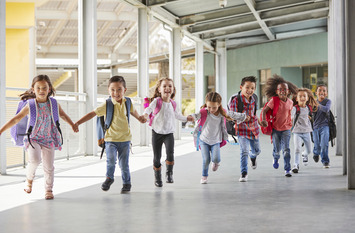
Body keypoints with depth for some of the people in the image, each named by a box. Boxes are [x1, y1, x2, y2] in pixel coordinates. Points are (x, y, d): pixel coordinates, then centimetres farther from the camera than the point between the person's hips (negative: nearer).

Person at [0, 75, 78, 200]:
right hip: (33, 138, -2)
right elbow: (16, 119, -6)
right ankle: (29, 178, 7)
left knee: (49, 166, 3)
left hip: (48, 139, 2)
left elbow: (63, 115, 17)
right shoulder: (30, 106, -9)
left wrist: (72, 125, 10)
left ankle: (48, 189, 19)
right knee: (34, 160, -23)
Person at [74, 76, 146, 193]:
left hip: (125, 139, 3)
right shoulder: (107, 105, -13)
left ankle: (127, 183, 27)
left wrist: (139, 118, 36)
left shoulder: (127, 103, -2)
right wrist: (77, 123, -21)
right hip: (110, 138, -2)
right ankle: (109, 177, 8)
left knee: (124, 163, 6)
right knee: (111, 159, -19)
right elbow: (92, 113, -14)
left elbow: (133, 111, 21)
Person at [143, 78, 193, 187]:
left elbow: (177, 115, 22)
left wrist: (186, 118, 27)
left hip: (169, 133, 2)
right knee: (157, 157, 5)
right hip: (157, 133, -2)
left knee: (170, 153, -20)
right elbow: (148, 109, -25)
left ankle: (169, 174, -1)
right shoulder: (156, 101, -10)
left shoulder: (173, 104, 3)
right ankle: (157, 178, 22)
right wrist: (145, 115, -44)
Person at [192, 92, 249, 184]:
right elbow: (197, 115, -36)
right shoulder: (204, 112, -17)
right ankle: (204, 176, 18)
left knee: (216, 158, -16)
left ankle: (215, 162, 22)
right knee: (206, 160, -8)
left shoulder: (223, 113, -7)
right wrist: (191, 117, -60)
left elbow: (233, 115, 11)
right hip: (204, 140, -1)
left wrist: (244, 116, 26)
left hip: (216, 141, 1)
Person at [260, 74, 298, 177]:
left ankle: (287, 169, 0)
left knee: (286, 149, -7)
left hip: (286, 129, 2)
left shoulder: (290, 102, -1)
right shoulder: (274, 100, -11)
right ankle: (276, 158, 38)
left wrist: (289, 122, 10)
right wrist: (264, 120, -26)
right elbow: (264, 110, -12)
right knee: (277, 148, 1)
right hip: (275, 129, -1)